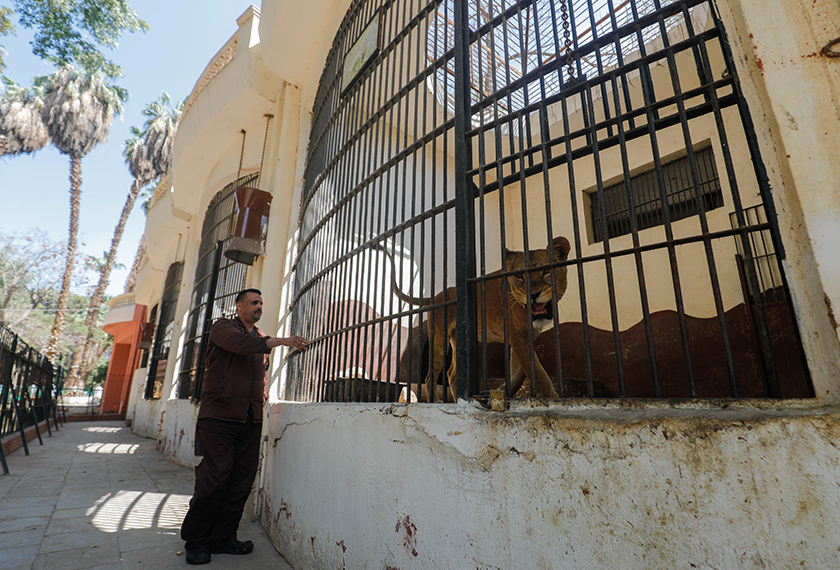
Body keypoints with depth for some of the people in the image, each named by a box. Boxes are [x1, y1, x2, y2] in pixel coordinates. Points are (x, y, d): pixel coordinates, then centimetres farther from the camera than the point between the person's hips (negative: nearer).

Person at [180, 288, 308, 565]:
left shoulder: (262, 339, 20)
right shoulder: (223, 327, 2)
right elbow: (242, 344, -20)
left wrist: (261, 404, 13)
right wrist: (281, 341, -27)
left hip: (250, 422, 6)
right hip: (219, 417, -5)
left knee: (241, 482, 5)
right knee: (215, 479, -4)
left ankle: (222, 539, 18)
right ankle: (195, 542, 13)